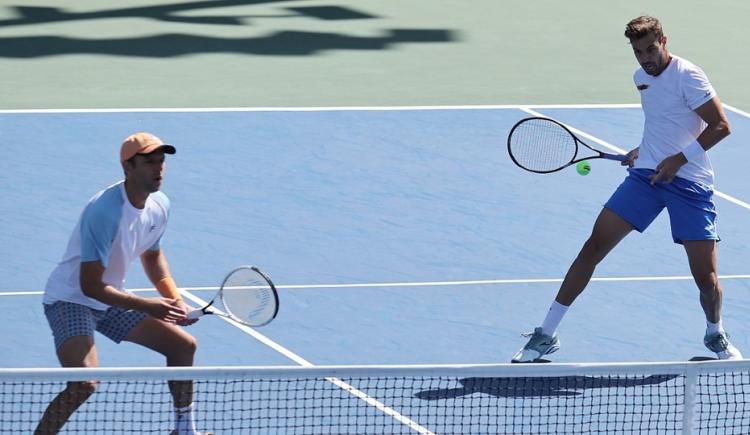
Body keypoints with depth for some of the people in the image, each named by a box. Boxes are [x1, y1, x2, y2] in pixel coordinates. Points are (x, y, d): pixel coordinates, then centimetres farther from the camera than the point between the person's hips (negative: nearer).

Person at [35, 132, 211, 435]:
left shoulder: (159, 206, -3)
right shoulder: (105, 211, -30)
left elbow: (152, 255, 17)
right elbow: (90, 285, -29)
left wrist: (175, 301, 3)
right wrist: (146, 306, -31)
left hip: (111, 299, 9)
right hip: (71, 299, -9)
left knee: (183, 345, 12)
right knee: (85, 383, -30)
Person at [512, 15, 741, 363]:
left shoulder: (687, 77, -11)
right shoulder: (641, 78, 12)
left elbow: (720, 126, -15)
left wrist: (679, 159, -19)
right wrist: (643, 150, 12)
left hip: (689, 181, -6)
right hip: (647, 174, 6)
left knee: (706, 278, -7)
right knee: (594, 246, -6)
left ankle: (716, 335, 26)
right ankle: (546, 335, -1)